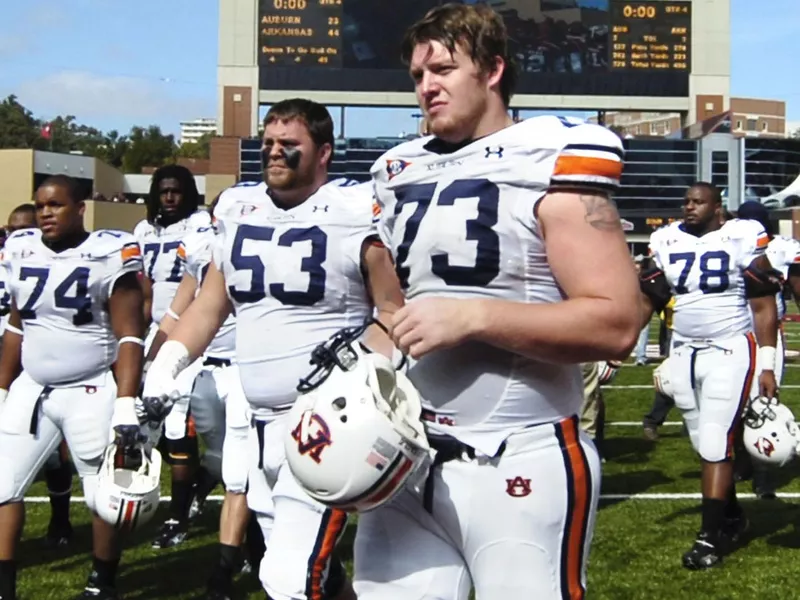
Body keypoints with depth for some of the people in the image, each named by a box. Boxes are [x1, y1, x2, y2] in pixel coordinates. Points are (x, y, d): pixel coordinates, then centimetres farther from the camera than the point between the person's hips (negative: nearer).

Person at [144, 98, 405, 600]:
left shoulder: (355, 214, -7)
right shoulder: (239, 212, 11)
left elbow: (394, 314, -5)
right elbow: (209, 307, 17)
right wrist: (165, 366, 5)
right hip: (263, 423, 6)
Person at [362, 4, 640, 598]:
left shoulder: (550, 167, -9)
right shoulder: (403, 174, 13)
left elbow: (617, 325, -17)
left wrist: (471, 315, -21)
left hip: (520, 464, -6)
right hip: (408, 457, 6)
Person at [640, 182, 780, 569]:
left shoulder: (741, 242, -8)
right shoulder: (667, 244, 5)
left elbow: (763, 308, -5)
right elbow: (646, 302, 9)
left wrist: (767, 366, -9)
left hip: (730, 353, -5)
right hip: (684, 353, 5)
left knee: (716, 443, -9)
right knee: (704, 445, 11)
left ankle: (711, 535, -3)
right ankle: (731, 517, 30)